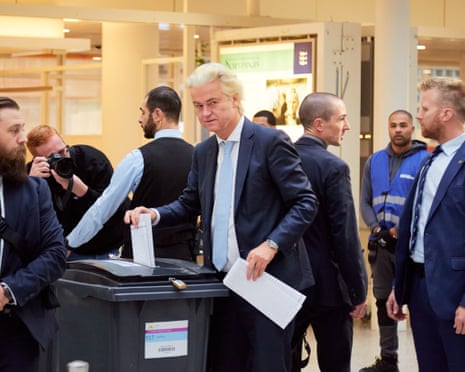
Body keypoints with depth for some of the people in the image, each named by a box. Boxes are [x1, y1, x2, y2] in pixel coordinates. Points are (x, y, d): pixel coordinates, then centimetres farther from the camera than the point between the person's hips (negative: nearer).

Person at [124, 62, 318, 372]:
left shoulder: (271, 142, -7)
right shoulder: (203, 152, 14)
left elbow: (305, 203, -9)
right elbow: (190, 204, 23)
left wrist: (271, 245, -21)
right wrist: (155, 215, 2)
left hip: (267, 278, -6)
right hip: (223, 282, 6)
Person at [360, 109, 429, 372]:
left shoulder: (424, 160, -5)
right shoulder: (374, 161, 11)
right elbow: (365, 202, 10)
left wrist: (400, 230, -17)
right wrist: (376, 228, -7)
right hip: (380, 243, 5)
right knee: (383, 300, 11)